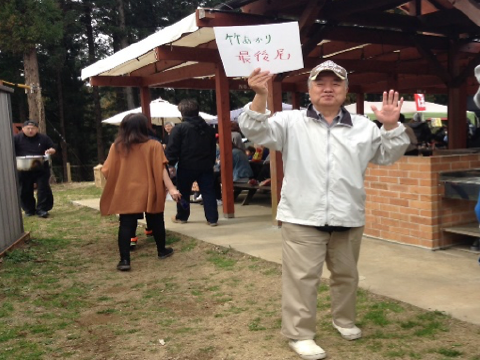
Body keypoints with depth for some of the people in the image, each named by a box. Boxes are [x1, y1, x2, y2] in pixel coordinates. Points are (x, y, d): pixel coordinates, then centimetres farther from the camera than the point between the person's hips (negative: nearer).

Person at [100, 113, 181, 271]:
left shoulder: (117, 147, -1)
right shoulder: (153, 145, -5)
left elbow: (106, 172, 0)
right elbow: (161, 169, -13)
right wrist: (171, 188, -14)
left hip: (126, 194, 1)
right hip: (149, 193, 0)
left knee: (126, 225, 3)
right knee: (156, 222, 16)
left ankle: (124, 260, -4)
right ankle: (162, 251, 30)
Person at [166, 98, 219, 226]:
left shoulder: (179, 128, -8)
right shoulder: (209, 128, 10)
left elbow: (172, 149, -11)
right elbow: (213, 149, 14)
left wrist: (170, 163, -4)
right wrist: (211, 162, 19)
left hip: (186, 166, -3)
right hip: (206, 165, 3)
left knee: (183, 192, 14)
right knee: (208, 192, 5)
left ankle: (181, 216, 27)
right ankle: (212, 218, 1)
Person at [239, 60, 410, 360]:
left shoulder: (363, 126, 9)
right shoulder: (291, 122, 0)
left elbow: (389, 155, 10)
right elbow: (255, 131, -9)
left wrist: (391, 125, -7)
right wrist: (261, 97, -24)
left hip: (349, 219, 4)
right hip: (303, 218, -3)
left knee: (346, 274, 20)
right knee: (302, 277, 0)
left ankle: (345, 320, 42)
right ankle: (300, 334, 14)